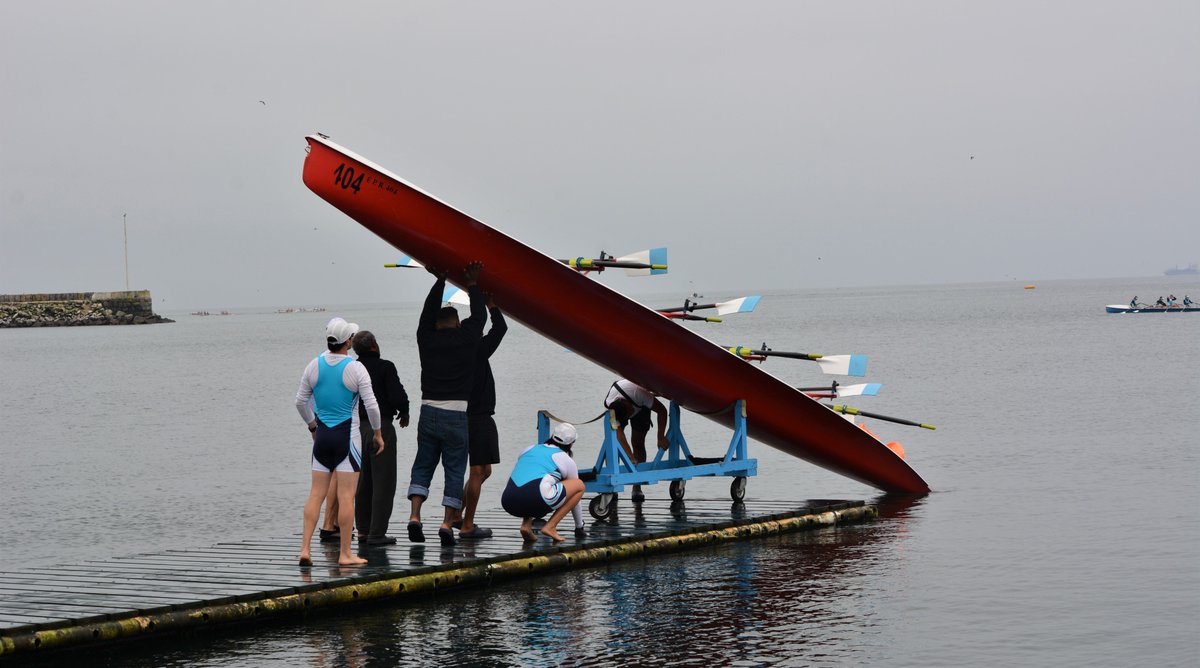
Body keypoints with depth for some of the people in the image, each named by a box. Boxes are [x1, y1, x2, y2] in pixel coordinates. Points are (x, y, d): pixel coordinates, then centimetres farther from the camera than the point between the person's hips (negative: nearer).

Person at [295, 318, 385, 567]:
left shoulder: (314, 366, 3)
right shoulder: (356, 369, -11)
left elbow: (300, 401, 10)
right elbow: (371, 405, -11)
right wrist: (377, 433, 3)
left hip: (322, 436, 5)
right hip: (347, 436, -5)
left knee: (316, 493, 8)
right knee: (346, 495, -1)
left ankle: (305, 548, 1)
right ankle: (345, 554, 1)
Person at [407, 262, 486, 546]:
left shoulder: (426, 339, 4)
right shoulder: (466, 339, -2)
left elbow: (428, 312, 21)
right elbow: (478, 316, 14)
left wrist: (440, 281, 31)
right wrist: (472, 285, 26)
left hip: (428, 412, 3)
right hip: (456, 415, -2)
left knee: (422, 465, 11)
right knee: (455, 470, 4)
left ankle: (415, 516, -7)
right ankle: (447, 523, -3)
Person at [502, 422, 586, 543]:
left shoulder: (530, 449, 28)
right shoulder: (566, 460, 17)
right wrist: (579, 526, 43)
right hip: (535, 500, -5)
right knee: (580, 485, 15)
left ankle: (526, 524, 14)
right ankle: (550, 527, 3)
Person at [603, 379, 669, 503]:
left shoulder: (639, 394, -44)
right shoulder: (609, 404, -38)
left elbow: (662, 410, -30)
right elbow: (620, 435, -39)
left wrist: (661, 438, -32)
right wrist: (632, 459, -46)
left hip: (640, 405, -1)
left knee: (638, 442, -12)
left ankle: (637, 488, -11)